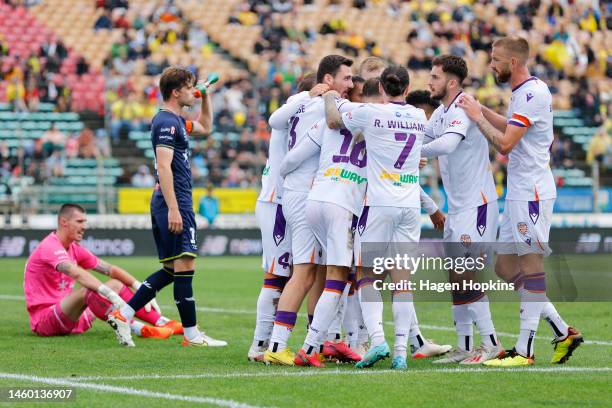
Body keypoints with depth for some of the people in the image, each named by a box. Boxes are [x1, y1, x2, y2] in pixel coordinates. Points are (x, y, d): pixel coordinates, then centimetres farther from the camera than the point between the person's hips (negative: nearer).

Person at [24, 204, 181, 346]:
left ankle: (162, 323, -7)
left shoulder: (74, 249, 13)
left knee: (117, 284, 6)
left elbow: (110, 270, 10)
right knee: (87, 290, -35)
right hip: (44, 318, -10)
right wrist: (110, 294, -44)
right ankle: (135, 327, -54)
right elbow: (76, 273, -34)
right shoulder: (50, 247, -17)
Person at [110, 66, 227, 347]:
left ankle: (124, 313, 12)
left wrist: (206, 96, 27)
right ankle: (191, 334, -6)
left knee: (171, 269, 12)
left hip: (170, 203, 11)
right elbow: (164, 167, -20)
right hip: (174, 201, -11)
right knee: (184, 266, -8)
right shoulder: (166, 123, -13)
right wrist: (173, 209, -24)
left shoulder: (176, 121, 18)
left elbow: (205, 128, 39)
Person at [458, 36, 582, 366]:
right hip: (518, 191, 10)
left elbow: (505, 143, -21)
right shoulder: (522, 93, 15)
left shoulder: (533, 93, -16)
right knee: (505, 267, 10)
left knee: (530, 264, -7)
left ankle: (524, 350, -5)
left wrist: (477, 117, -9)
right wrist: (481, 110, 23)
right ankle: (563, 332, 13)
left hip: (532, 192, -10)